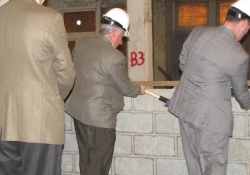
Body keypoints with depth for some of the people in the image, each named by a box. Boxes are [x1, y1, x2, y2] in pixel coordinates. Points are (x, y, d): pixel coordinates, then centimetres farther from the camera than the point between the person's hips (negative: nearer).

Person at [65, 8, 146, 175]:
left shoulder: (81, 42, -1)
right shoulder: (115, 57, -22)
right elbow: (125, 87, -9)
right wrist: (139, 89, 11)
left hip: (78, 110, 8)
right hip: (99, 116, -8)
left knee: (86, 160, 20)